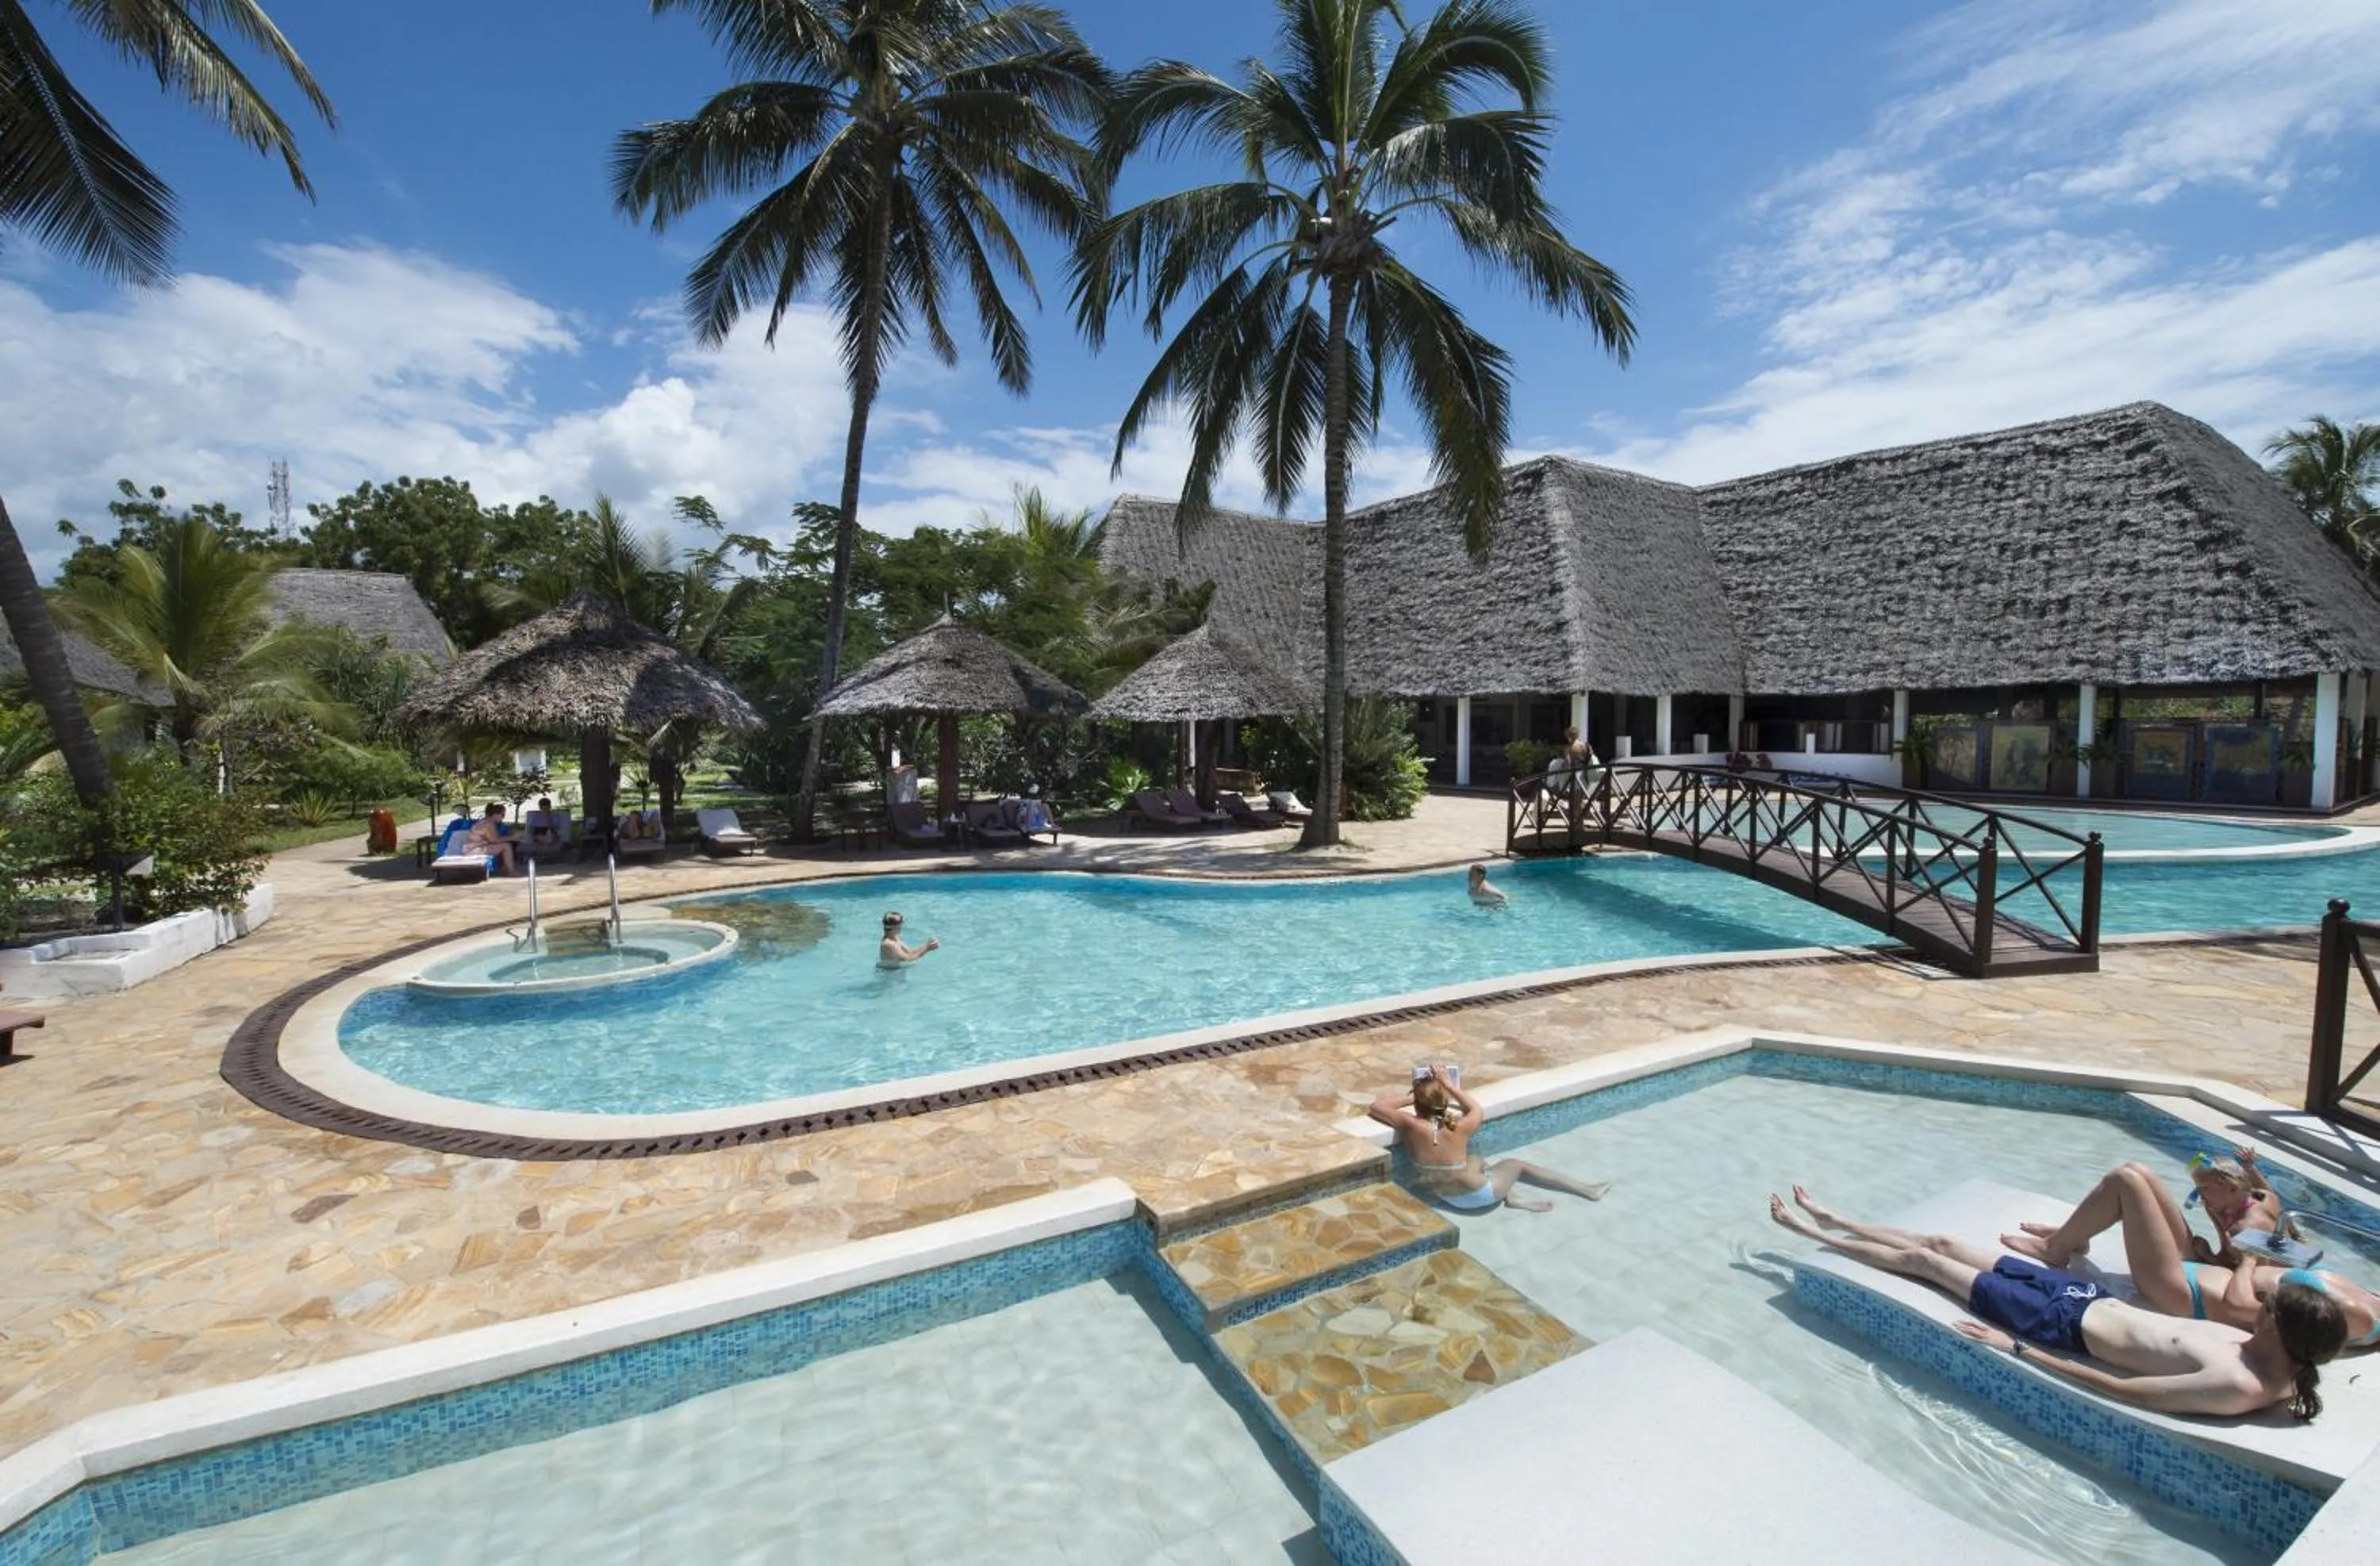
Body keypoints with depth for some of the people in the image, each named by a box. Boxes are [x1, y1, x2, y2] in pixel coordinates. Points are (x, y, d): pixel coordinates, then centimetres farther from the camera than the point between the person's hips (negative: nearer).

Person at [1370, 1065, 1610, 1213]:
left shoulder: (1411, 1127, -27)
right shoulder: (1458, 1128, -29)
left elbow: (1376, 1106, -14)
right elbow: (1477, 1110, -5)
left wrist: (1410, 1098, -9)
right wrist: (1450, 1085, -3)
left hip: (1449, 1198, 3)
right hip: (1479, 1195, -2)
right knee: (1516, 1164, 23)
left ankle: (1510, 1197, 24)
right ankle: (1589, 1190, 36)